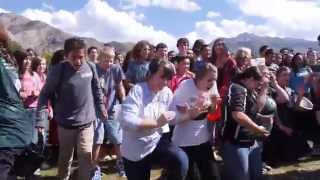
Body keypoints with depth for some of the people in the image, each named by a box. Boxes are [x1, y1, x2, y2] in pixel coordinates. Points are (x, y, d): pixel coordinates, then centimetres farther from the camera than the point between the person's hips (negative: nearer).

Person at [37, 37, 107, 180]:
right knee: (65, 157, 16)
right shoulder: (58, 70, -15)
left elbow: (97, 89, 8)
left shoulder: (90, 67, -6)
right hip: (65, 123, -1)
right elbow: (45, 94, -9)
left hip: (86, 122, 1)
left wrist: (101, 108, 12)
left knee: (86, 156, -1)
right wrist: (40, 117, -16)